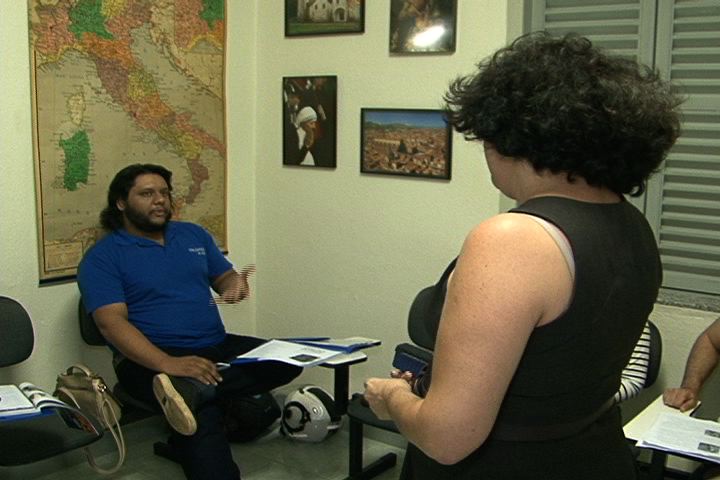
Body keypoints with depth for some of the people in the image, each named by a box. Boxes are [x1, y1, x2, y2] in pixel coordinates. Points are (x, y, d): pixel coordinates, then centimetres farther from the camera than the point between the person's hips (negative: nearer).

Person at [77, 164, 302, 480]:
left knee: (287, 359, -21)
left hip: (217, 348, 7)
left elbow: (224, 277, 22)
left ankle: (190, 390, -34)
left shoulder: (193, 234, 16)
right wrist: (168, 364, -30)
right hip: (149, 361, -7)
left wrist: (236, 284, -7)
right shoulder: (102, 257, -2)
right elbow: (111, 322, -13)